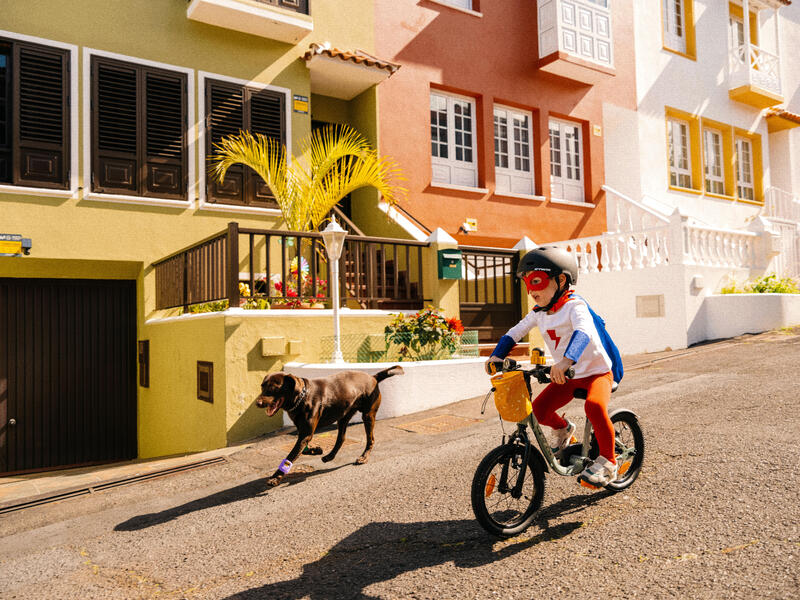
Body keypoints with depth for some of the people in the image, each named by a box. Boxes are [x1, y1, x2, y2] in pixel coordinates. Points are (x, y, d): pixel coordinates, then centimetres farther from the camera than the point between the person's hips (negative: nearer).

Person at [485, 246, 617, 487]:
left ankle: (607, 461, -13)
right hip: (567, 376, 6)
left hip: (596, 371, -6)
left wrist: (566, 361, -57)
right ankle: (563, 430, 23)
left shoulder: (574, 305, -21)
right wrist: (497, 355, -9)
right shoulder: (539, 312, 1)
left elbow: (583, 332, -41)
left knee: (594, 406, -33)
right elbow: (514, 333, 8)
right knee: (539, 410, -11)